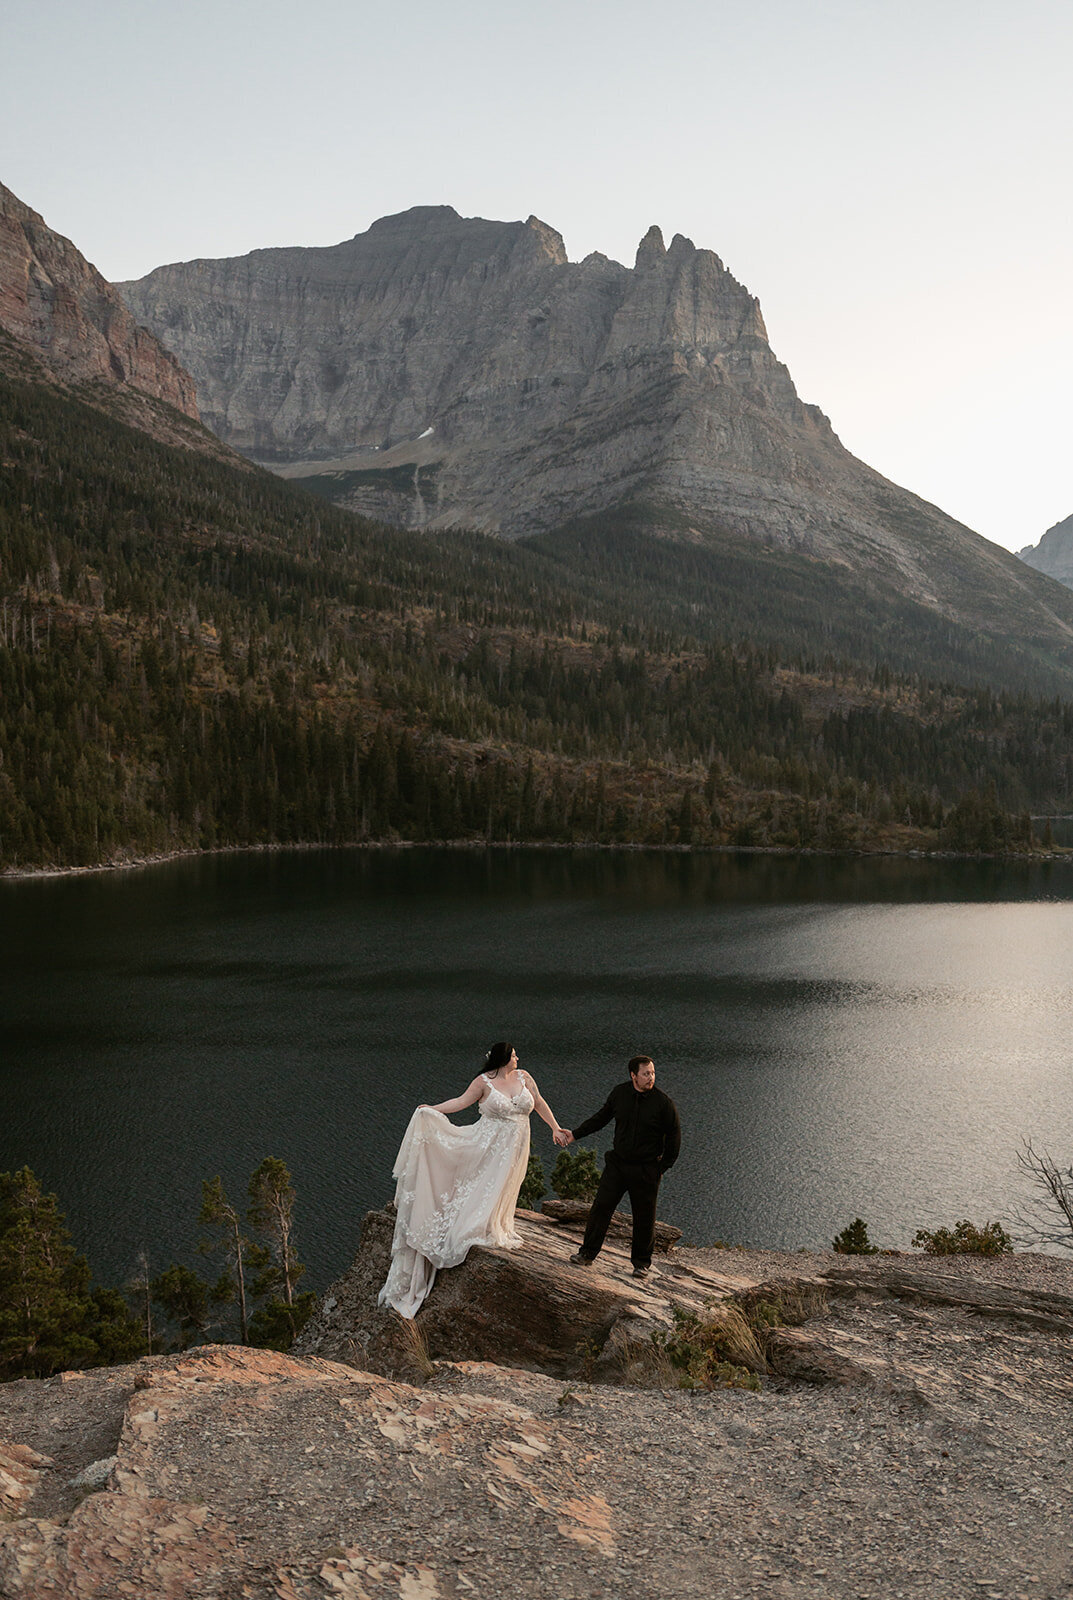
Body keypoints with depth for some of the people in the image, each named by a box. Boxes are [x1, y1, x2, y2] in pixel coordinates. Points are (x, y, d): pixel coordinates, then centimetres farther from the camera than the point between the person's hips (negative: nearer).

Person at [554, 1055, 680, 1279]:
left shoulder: (664, 1102, -12)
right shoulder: (619, 1093, -1)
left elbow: (674, 1135, -4)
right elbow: (601, 1118, 12)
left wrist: (663, 1166, -5)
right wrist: (575, 1134, 5)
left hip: (646, 1169, -3)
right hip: (618, 1163, 3)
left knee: (644, 1216, 4)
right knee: (601, 1205, 0)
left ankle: (642, 1262, 22)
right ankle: (587, 1252, 13)